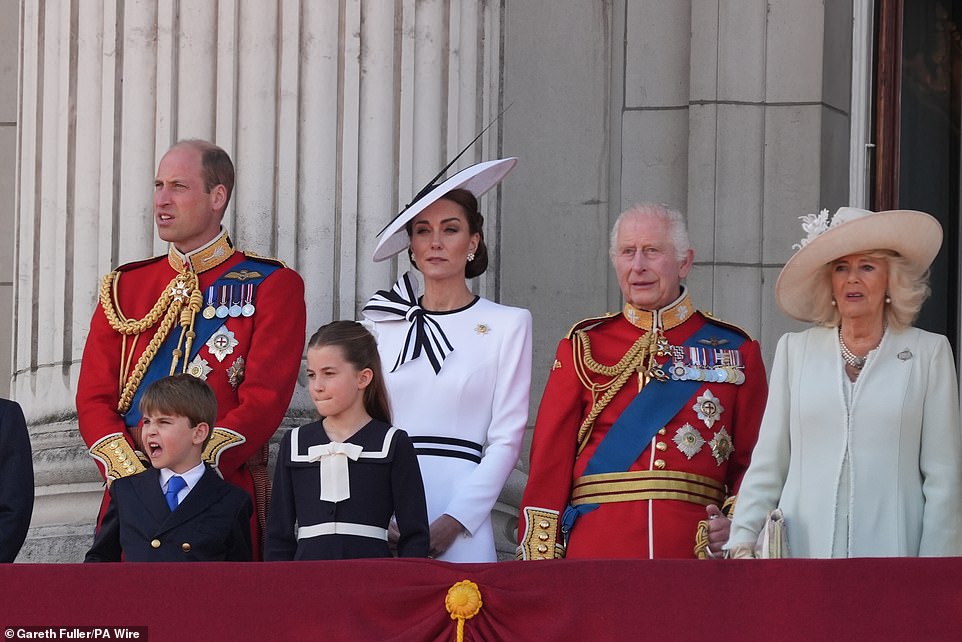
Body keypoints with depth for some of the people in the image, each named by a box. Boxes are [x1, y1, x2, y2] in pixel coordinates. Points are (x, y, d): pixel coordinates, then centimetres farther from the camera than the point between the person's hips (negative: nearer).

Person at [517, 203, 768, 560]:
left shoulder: (737, 352, 10)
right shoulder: (584, 347, 10)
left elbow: (752, 461, 10)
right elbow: (550, 458, 5)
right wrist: (540, 559, -4)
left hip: (696, 549, 0)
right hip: (595, 553, 0)